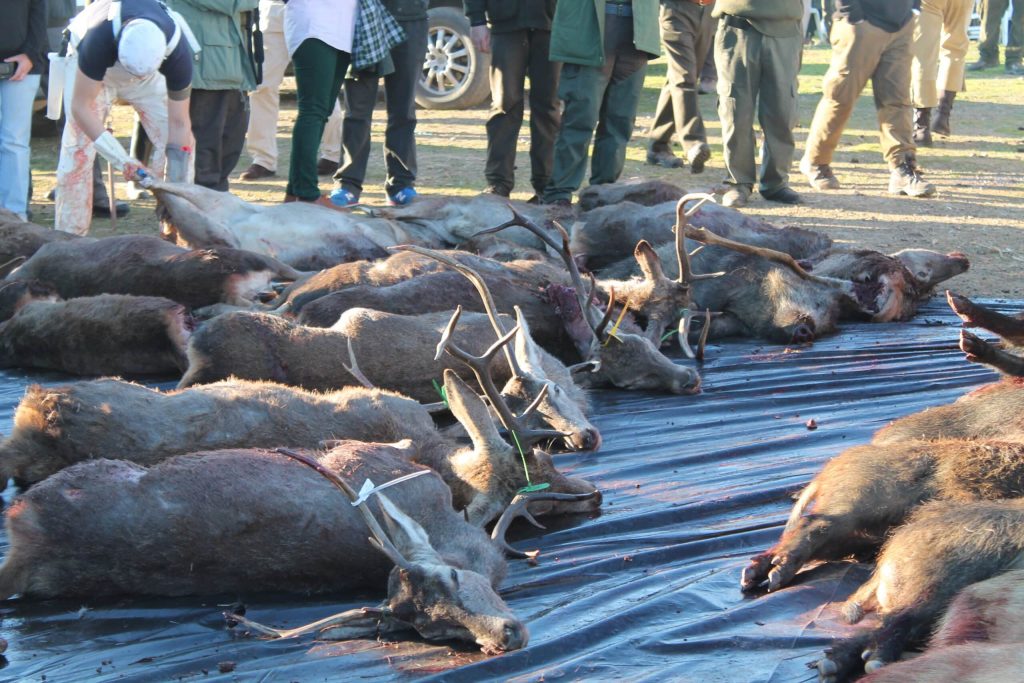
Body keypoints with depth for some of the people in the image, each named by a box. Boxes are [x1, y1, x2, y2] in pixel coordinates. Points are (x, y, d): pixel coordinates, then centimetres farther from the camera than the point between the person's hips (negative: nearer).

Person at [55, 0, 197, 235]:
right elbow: (81, 107, -35)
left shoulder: (178, 50, -37)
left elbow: (178, 123, -27)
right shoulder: (99, 38, -44)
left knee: (179, 144, -11)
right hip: (90, 70, -2)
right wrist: (122, 160, -41)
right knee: (78, 151, -13)